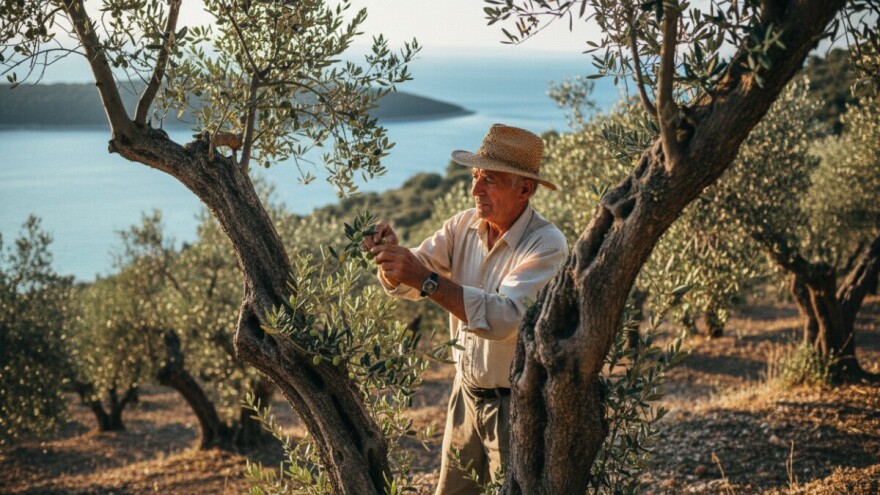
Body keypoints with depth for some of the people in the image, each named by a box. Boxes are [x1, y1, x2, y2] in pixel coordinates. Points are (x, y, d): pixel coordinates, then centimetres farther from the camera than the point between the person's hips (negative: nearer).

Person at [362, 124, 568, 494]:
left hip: (517, 404, -6)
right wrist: (390, 252, -27)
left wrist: (426, 279, -41)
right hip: (467, 392, 6)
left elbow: (505, 317, -35)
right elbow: (405, 285, -5)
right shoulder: (464, 226, -2)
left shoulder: (547, 245, -21)